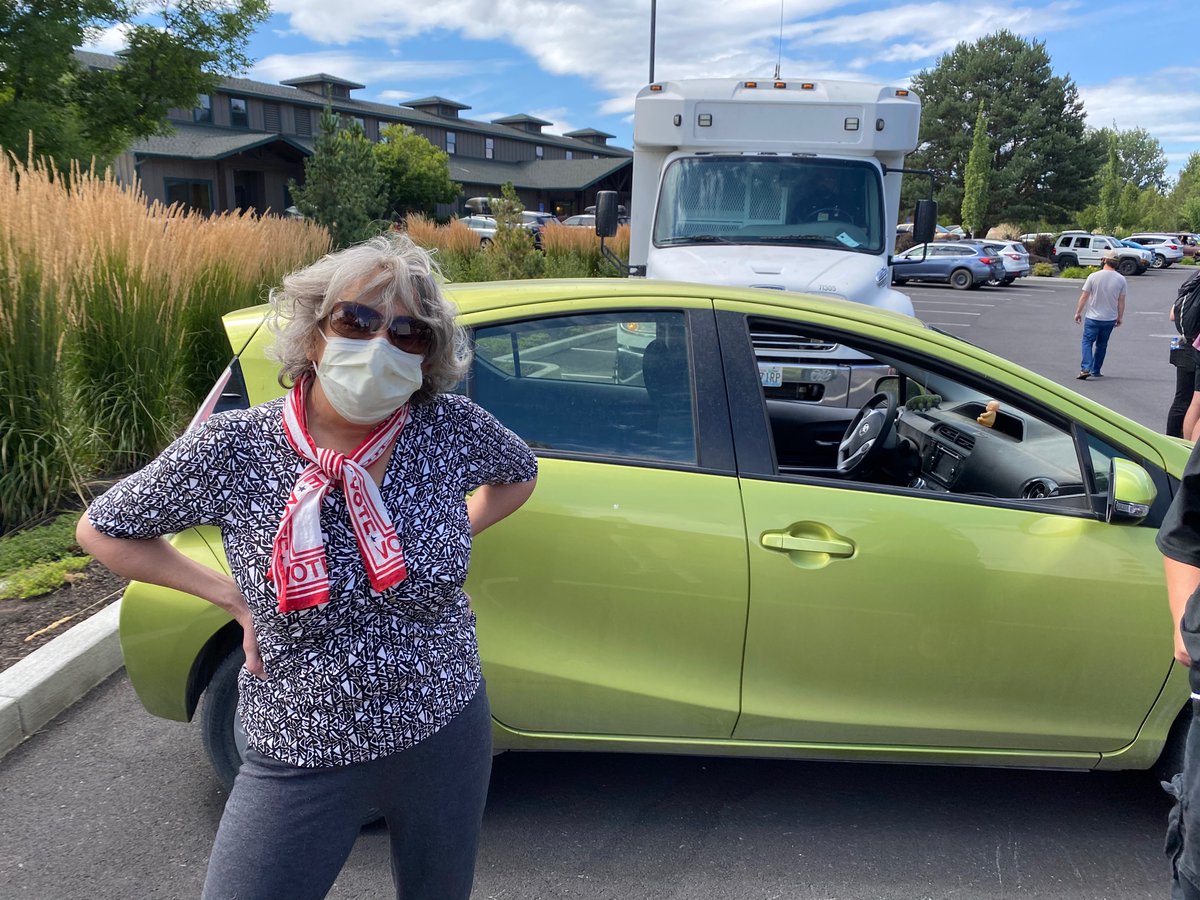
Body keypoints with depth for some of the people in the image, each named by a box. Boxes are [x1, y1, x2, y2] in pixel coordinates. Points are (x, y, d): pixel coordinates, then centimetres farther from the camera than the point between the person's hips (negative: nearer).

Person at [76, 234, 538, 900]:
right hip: (302, 762, -1)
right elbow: (102, 530, 0)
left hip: (447, 739, 2)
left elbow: (519, 475, 11)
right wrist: (233, 597, -7)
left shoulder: (450, 428, -13)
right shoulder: (234, 448, -16)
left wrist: (453, 534, -2)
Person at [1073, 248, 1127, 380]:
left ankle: (1086, 368, -13)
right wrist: (1120, 317, 13)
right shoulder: (1121, 279, -2)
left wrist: (1078, 312, 5)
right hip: (1110, 319, 3)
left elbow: (1083, 297, -6)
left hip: (1093, 317, -3)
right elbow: (1121, 301, 2)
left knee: (1087, 341, 4)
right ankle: (1095, 371, 21)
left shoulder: (1094, 276, -10)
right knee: (1101, 344, 15)